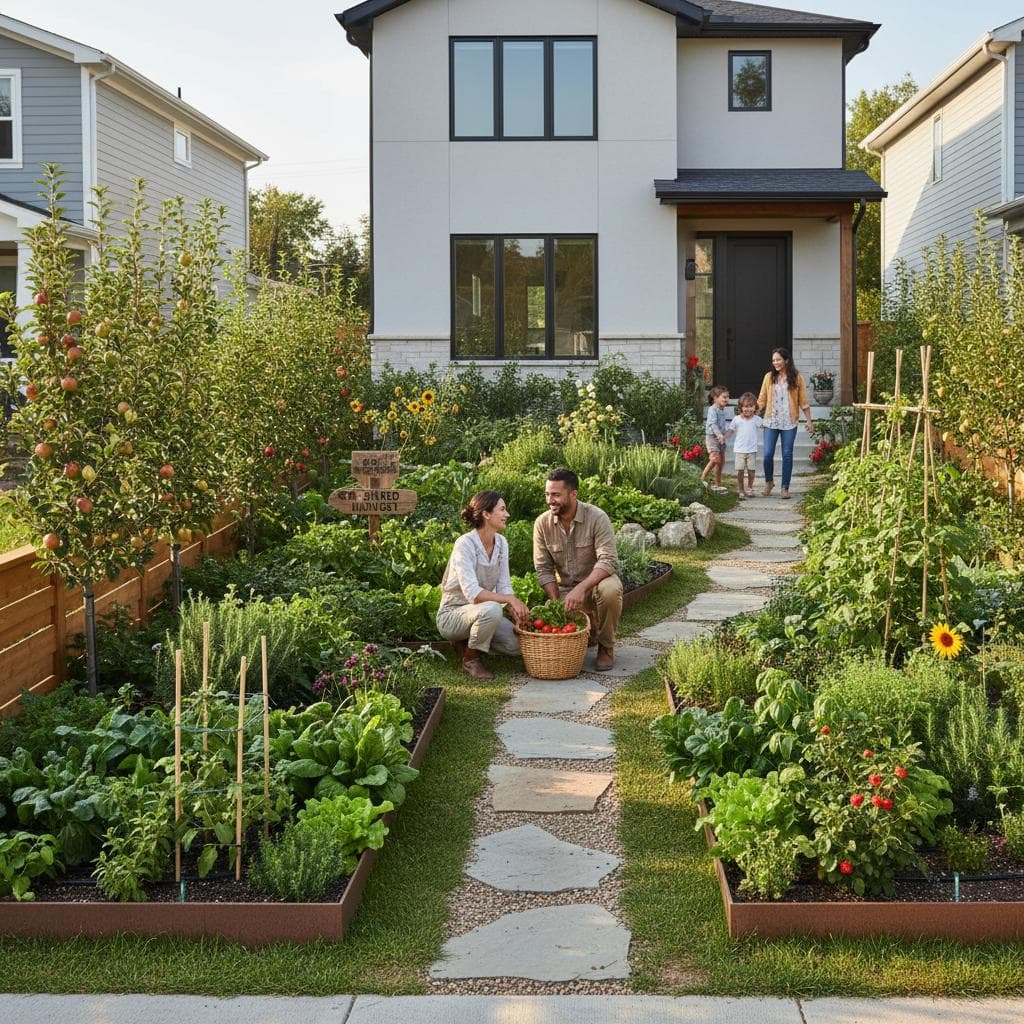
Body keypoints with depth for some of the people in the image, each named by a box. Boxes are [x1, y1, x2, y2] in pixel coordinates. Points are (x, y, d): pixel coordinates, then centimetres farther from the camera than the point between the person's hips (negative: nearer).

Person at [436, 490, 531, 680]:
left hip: (480, 612, 7)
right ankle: (470, 660, -13)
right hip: (452, 614, -7)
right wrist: (510, 600, -36)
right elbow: (472, 593, -31)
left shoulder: (501, 543, 0)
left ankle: (467, 641, 12)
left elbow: (504, 586, 1)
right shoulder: (465, 544, -23)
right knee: (491, 609, -37)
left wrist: (516, 610, -19)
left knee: (518, 645, -13)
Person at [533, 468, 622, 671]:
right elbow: (543, 569, -4)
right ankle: (589, 629, 18)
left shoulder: (596, 518, -17)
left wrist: (582, 588, -41)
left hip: (595, 583, -3)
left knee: (609, 589, -38)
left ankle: (606, 647, -12)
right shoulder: (542, 523, -6)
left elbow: (608, 561, -27)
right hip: (565, 589, 3)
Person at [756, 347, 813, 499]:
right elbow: (762, 399, 7)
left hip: (789, 422, -1)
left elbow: (803, 400, 2)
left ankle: (785, 488, 10)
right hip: (771, 421, 1)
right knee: (768, 454, -3)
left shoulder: (796, 377, 0)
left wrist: (809, 420, 0)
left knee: (787, 455, 2)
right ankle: (769, 481, 21)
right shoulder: (769, 377, 4)